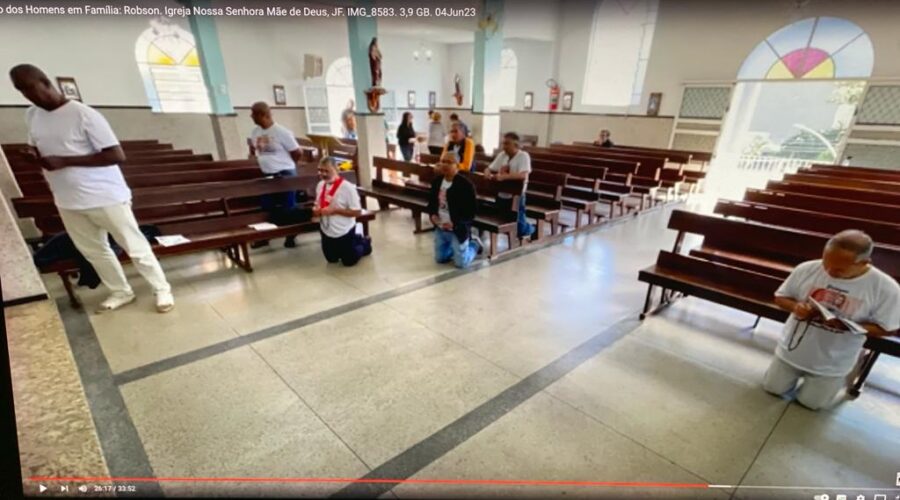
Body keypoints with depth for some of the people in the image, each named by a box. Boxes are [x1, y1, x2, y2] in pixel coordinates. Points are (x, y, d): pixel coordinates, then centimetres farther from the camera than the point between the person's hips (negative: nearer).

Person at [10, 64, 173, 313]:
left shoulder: (83, 114, -14)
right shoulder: (31, 116, 9)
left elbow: (117, 155, -19)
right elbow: (42, 149, 22)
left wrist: (65, 161, -20)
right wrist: (35, 153, -3)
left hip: (105, 197, -7)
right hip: (67, 201, 8)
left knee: (135, 247, 0)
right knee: (93, 251, 14)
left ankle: (162, 289, 13)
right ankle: (121, 292, 29)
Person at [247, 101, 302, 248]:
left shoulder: (281, 132, -14)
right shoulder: (255, 132, 6)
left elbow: (298, 153, -7)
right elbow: (254, 154, 22)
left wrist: (285, 164, 5)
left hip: (284, 174, -6)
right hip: (266, 175, 7)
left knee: (288, 207, 4)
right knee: (266, 207, 13)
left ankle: (291, 236, 18)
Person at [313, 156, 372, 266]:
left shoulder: (347, 187, -23)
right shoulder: (320, 185, -3)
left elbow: (357, 212, -23)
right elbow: (319, 205, 12)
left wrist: (335, 210, -27)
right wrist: (316, 210, -12)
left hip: (344, 232, -6)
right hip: (326, 231, 7)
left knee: (349, 261, 9)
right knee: (331, 259, 23)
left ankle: (365, 243, 35)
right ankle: (355, 241, 41)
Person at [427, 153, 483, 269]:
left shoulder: (466, 185, -20)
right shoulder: (436, 181, -1)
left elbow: (471, 212, -18)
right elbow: (431, 202, 12)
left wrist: (455, 224, -28)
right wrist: (432, 215, -8)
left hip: (458, 230, -6)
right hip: (440, 228, 6)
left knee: (461, 263, 3)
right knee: (440, 259, 18)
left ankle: (474, 244, 32)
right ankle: (462, 246, 40)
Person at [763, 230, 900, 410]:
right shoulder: (806, 269, -16)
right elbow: (780, 297, -4)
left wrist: (847, 325, -30)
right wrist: (795, 306, -27)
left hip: (832, 363, -2)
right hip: (791, 350, 2)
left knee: (810, 402, 17)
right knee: (773, 388, 17)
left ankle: (839, 378, 44)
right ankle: (797, 373, 45)